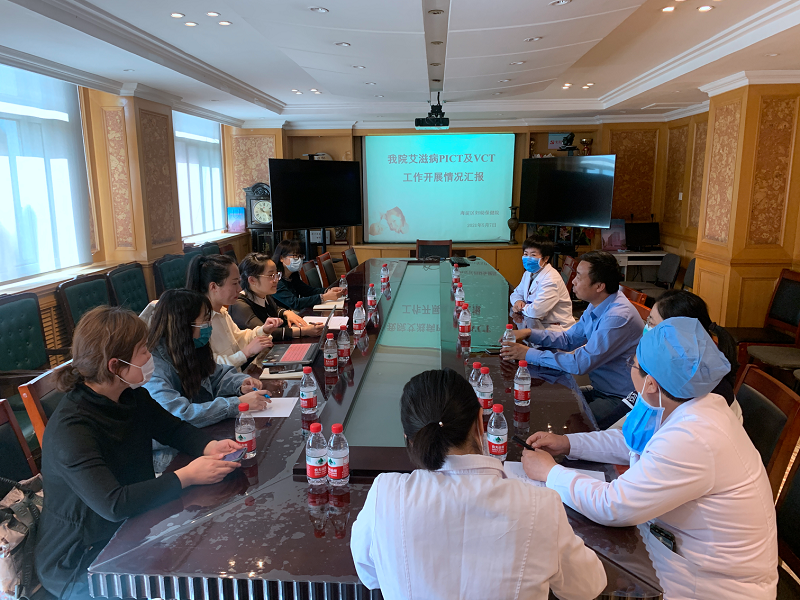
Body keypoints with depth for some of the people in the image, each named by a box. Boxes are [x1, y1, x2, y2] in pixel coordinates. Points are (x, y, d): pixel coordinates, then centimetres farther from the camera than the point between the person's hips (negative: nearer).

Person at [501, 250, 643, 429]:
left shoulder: (619, 318, -27)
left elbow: (581, 363, -28)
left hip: (622, 399, -9)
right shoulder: (597, 307, 4)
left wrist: (529, 354, -23)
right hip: (600, 389, 9)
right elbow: (569, 339, 14)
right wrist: (529, 333, -1)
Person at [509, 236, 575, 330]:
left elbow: (536, 311, -31)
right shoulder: (528, 274, 9)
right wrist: (518, 302, -4)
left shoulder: (551, 280, -22)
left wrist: (521, 308, -10)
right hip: (538, 322, 9)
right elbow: (516, 293, 20)